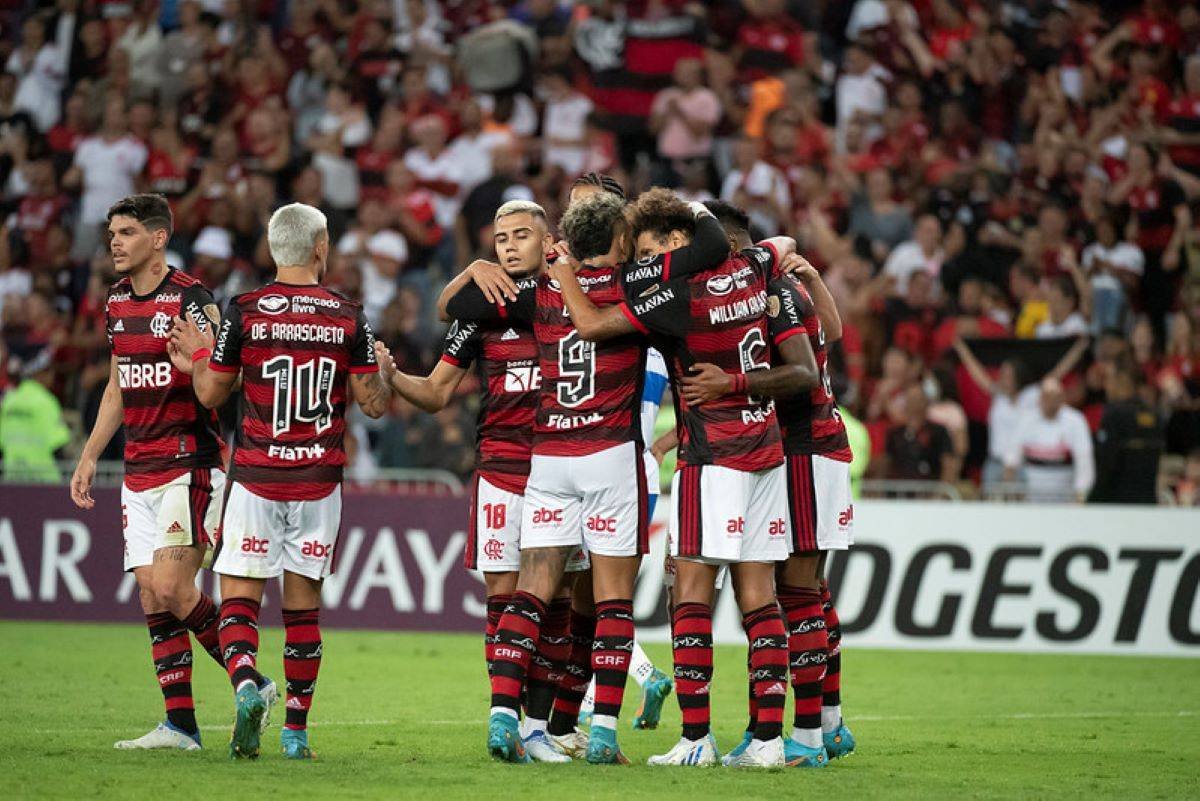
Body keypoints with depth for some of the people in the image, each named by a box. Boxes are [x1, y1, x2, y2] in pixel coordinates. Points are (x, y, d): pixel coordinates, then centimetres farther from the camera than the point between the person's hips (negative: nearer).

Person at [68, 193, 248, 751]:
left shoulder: (190, 299, -11)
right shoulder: (117, 300, 13)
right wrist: (90, 456, 21)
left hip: (190, 466, -7)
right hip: (139, 470, 7)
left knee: (172, 589, -15)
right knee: (153, 598, 3)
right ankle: (180, 725, 5)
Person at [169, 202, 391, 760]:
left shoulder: (244, 311, -6)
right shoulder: (350, 318, -2)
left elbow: (211, 394, 2)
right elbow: (374, 404, 3)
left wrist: (199, 355, 22)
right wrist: (384, 372, 24)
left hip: (256, 477, -2)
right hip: (319, 479, 2)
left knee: (239, 597, 3)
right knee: (303, 605, 10)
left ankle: (246, 685, -25)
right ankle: (296, 730, 10)